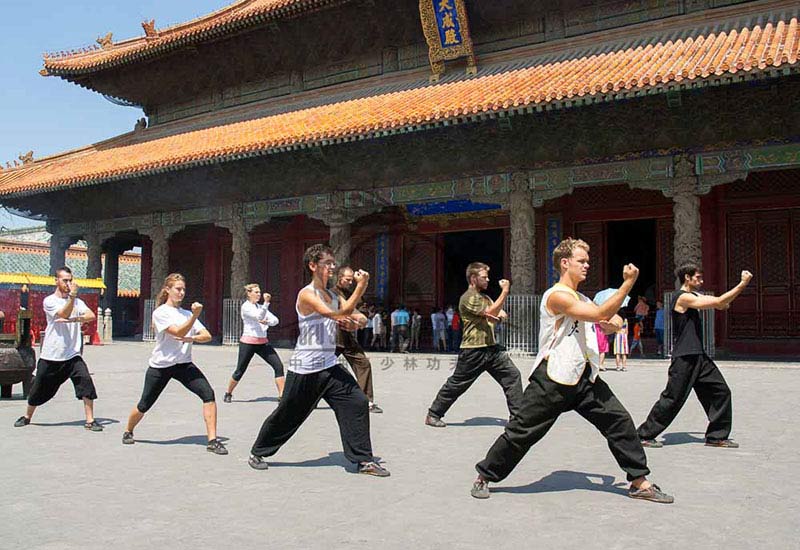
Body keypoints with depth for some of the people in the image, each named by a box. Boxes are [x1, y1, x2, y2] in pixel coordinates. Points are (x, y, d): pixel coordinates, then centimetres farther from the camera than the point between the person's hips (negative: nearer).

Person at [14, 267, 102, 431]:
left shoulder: (77, 301, 8)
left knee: (86, 382, -17)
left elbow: (91, 316, -10)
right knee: (39, 389, 11)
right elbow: (64, 314, -20)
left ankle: (90, 421, -11)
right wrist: (72, 295, -30)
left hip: (73, 355, 2)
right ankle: (27, 416, 37)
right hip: (50, 356, -1)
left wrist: (72, 319, -24)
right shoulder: (49, 301, -3)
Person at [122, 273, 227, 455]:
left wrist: (192, 339, -18)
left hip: (184, 364, 4)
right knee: (144, 405, 9)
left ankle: (212, 440, -16)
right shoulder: (160, 312, -7)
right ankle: (128, 432, 41)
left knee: (208, 394, -18)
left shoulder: (187, 313, 10)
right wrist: (195, 316, -32)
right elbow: (179, 332, -21)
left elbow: (207, 336, 1)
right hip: (160, 366, -3)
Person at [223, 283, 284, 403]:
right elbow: (259, 317, -24)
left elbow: (275, 320, 4)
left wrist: (267, 322, -14)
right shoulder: (246, 307, -7)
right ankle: (228, 394, 27)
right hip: (248, 342, -6)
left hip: (263, 342, 6)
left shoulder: (260, 307, 13)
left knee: (278, 366, -9)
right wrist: (266, 303, -29)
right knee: (240, 371, 3)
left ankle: (282, 395, -8)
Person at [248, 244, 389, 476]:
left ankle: (364, 460, -1)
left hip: (329, 366, 7)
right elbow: (334, 315, -25)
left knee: (357, 403, -7)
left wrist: (353, 317, -11)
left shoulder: (332, 296, 12)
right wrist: (360, 287, -24)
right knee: (287, 414, 6)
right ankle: (258, 453, 29)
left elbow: (356, 320, 11)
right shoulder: (307, 294, -13)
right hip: (305, 368, -6)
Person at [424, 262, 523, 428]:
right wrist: (505, 291, -17)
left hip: (492, 348, 8)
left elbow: (502, 314, 15)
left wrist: (497, 315, -9)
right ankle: (433, 415, 15)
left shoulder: (485, 297, 19)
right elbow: (491, 313, -20)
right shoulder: (468, 298, -12)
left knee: (512, 376, -3)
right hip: (473, 351, -8)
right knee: (455, 385, 1)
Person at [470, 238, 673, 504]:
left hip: (585, 377, 8)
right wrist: (628, 283, -18)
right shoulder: (557, 295, -12)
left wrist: (613, 321, -1)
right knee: (522, 431, -2)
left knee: (620, 421, 0)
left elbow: (609, 324, 24)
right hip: (553, 379, -8)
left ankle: (639, 482, 12)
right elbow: (599, 314, -21)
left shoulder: (582, 299, 17)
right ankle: (484, 476, 14)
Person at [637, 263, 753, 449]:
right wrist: (743, 284, -13)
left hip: (699, 357, 9)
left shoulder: (694, 297, 18)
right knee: (672, 399, -5)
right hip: (684, 358, -9)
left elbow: (721, 305, 18)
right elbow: (718, 302, -17)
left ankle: (717, 436, 16)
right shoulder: (683, 298, -13)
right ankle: (645, 435, 5)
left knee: (721, 391, 6)